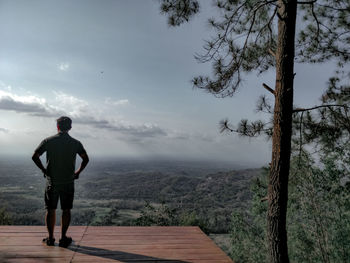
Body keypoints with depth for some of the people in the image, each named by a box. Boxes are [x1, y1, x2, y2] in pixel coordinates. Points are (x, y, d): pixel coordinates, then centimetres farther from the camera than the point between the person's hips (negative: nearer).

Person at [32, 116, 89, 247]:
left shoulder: (48, 141, -1)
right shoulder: (75, 143, -1)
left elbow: (35, 156, -5)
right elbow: (86, 159, -5)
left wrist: (44, 169, 6)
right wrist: (78, 172, 6)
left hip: (52, 181, 0)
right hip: (68, 182, 0)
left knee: (50, 210, 10)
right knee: (66, 210, 7)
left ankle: (50, 238, 17)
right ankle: (63, 238, 10)